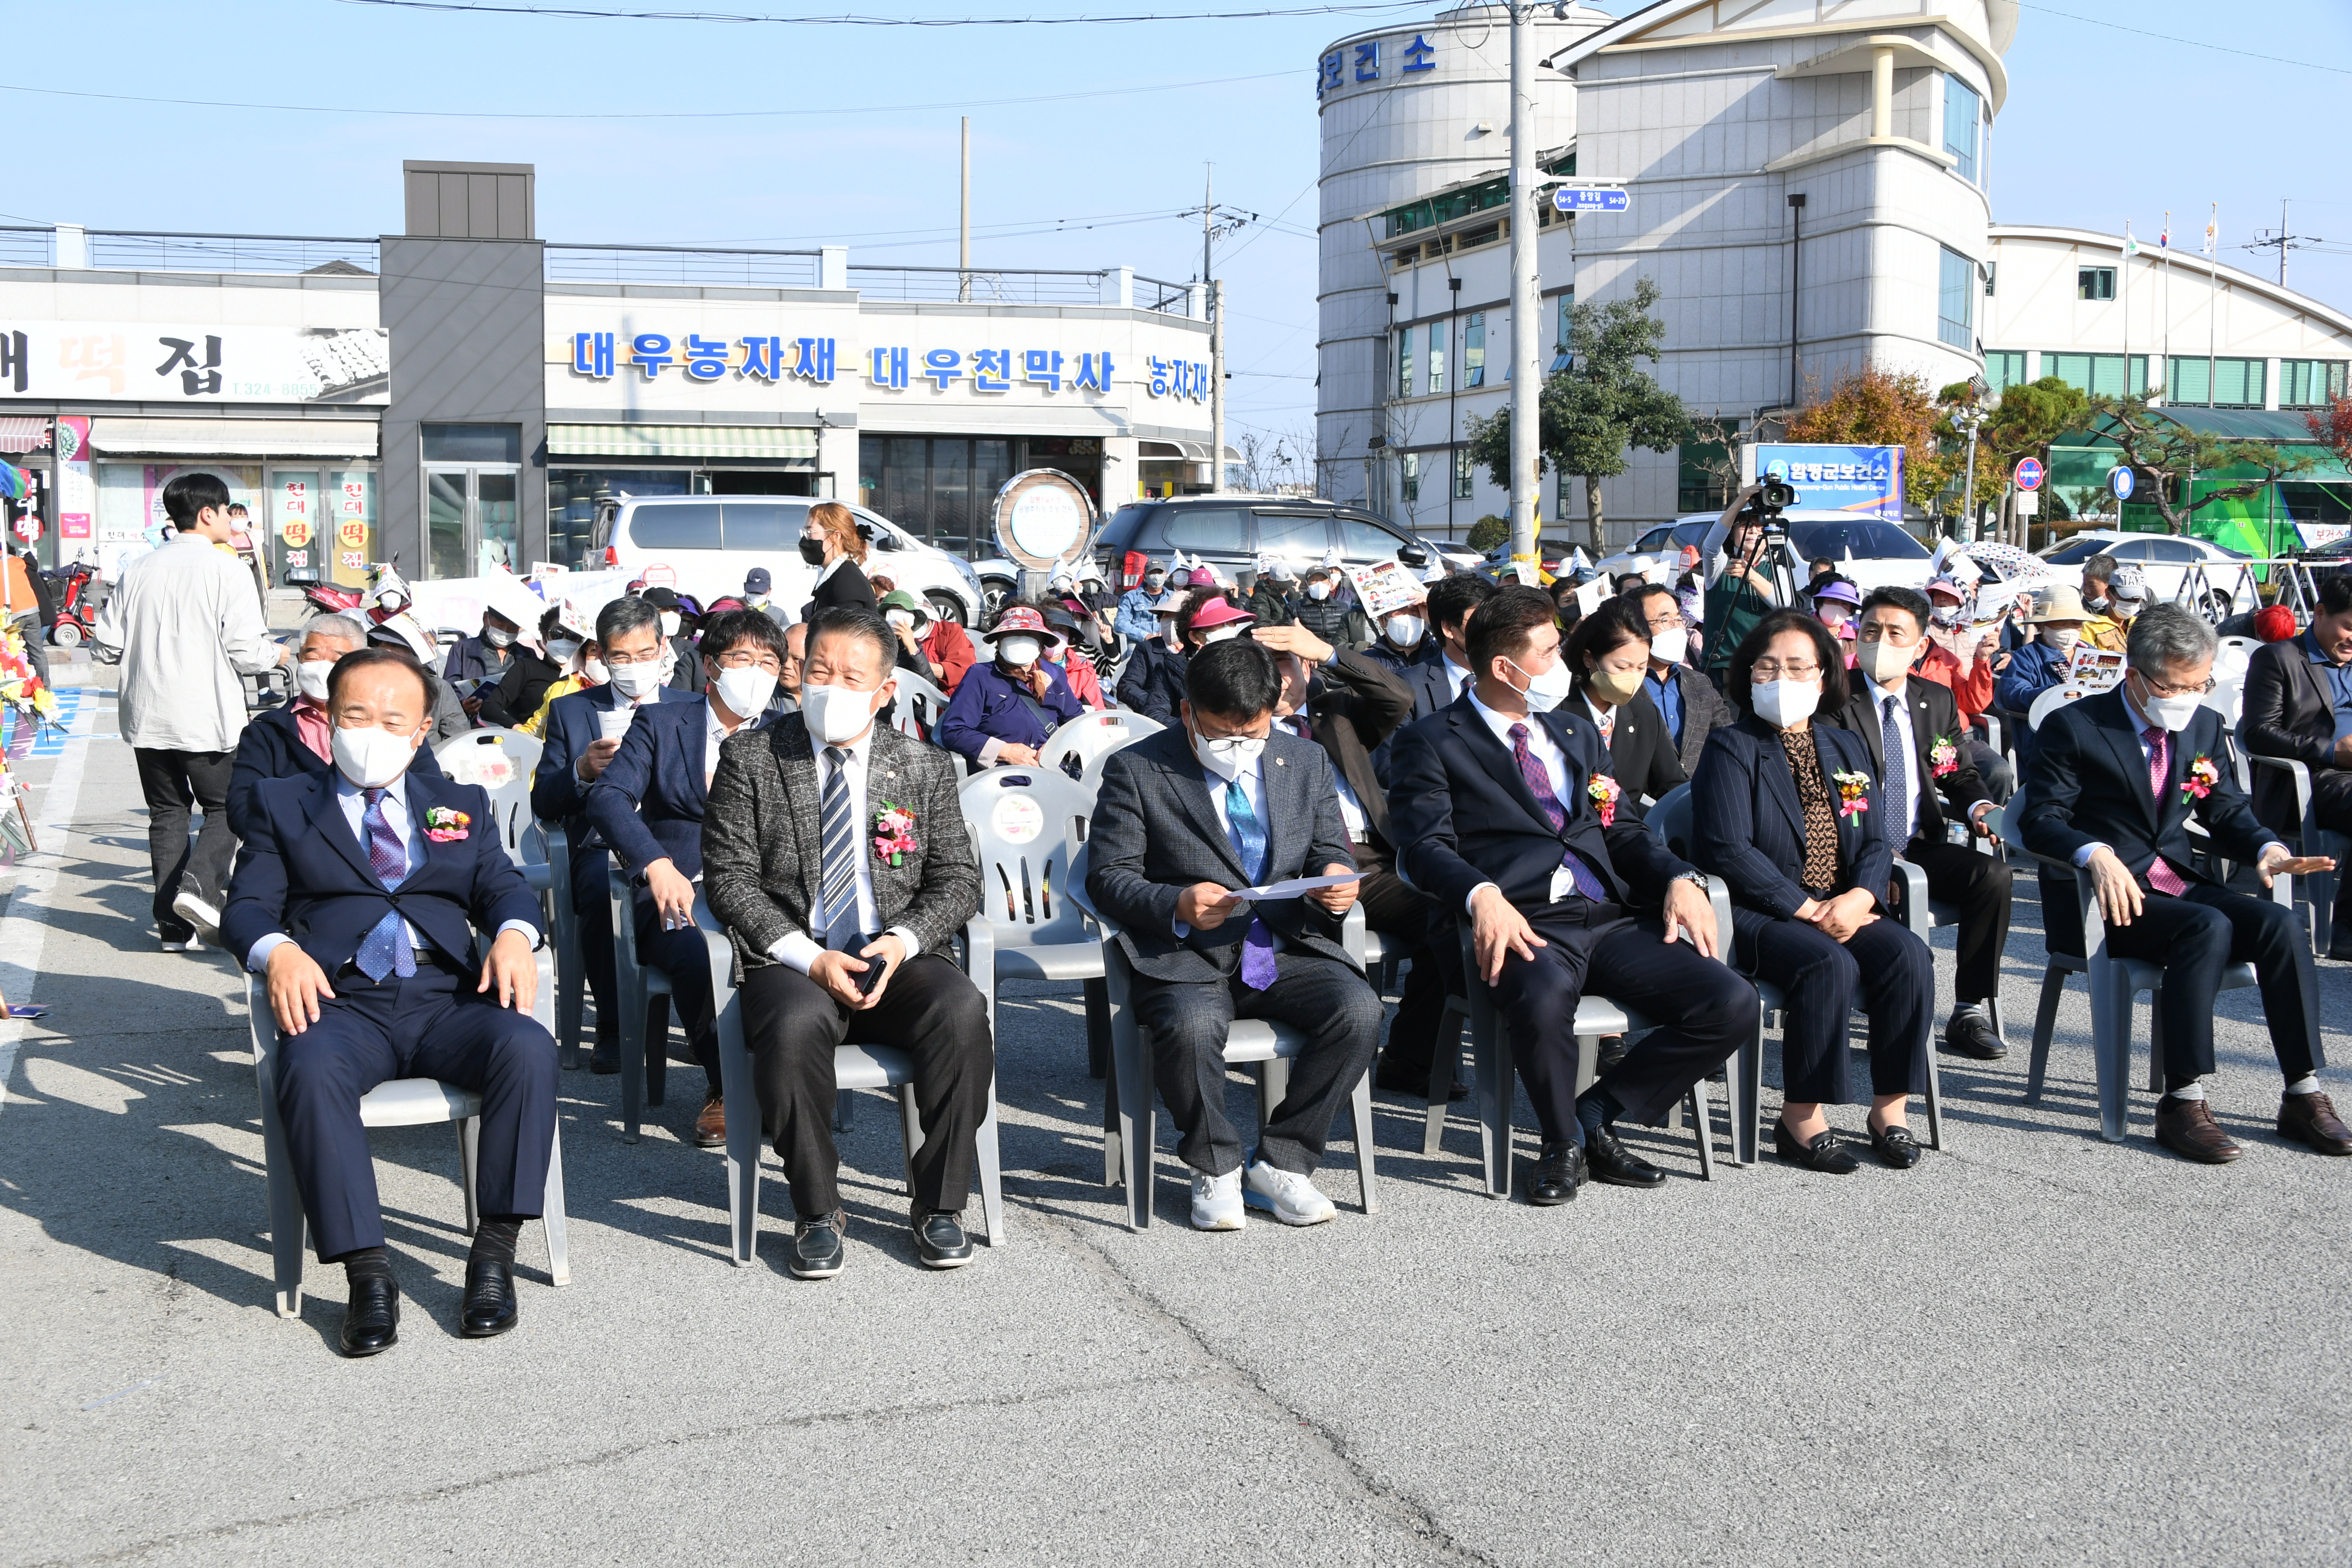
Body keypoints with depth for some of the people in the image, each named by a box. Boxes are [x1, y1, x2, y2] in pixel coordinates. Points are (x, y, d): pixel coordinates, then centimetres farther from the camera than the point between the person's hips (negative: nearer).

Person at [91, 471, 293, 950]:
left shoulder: (139, 569, 5)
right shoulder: (226, 570, -9)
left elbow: (108, 640, 6)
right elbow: (247, 654, -13)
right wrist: (278, 654, 8)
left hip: (146, 717, 5)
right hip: (207, 718, -4)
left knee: (167, 812, 12)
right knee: (226, 806, 10)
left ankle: (172, 924, 9)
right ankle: (200, 884, -13)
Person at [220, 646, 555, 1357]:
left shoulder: (462, 805, 24)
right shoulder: (284, 803, 20)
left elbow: (503, 885, 11)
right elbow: (247, 905, 9)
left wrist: (514, 934, -13)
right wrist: (277, 951, -15)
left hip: (446, 999, 1)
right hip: (341, 1003, -1)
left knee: (528, 1047, -31)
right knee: (311, 1071, -36)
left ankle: (494, 1254, -24)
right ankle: (368, 1274, -31)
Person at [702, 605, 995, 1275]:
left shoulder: (927, 768, 11)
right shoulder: (750, 761, 6)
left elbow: (958, 880, 9)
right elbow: (729, 878, -1)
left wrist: (903, 940, -12)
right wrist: (808, 958, -15)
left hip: (897, 960, 2)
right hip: (791, 963, -2)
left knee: (962, 1010, -30)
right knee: (796, 1024, -36)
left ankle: (939, 1206, -13)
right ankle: (818, 1213, -17)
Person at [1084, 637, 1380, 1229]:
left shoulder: (1306, 762, 12)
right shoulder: (1136, 770, 0)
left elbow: (1330, 850, 15)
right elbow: (1108, 876, -2)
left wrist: (1336, 878, -11)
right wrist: (1177, 906, -21)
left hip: (1286, 951, 3)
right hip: (1186, 959, -3)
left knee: (1358, 1008, -26)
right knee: (1191, 1026, -36)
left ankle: (1280, 1163, -8)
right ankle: (1216, 1168, -7)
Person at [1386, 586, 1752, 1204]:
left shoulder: (1577, 734, 27)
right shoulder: (1431, 743, 7)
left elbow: (1619, 829, 23)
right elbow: (1425, 847, -5)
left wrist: (1679, 878, 2)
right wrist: (1481, 894, -27)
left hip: (1613, 919, 6)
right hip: (1525, 924, -6)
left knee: (1733, 1006, -15)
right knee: (1545, 996, -40)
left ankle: (1596, 1116, 3)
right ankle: (1563, 1144, -8)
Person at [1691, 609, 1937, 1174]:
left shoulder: (1846, 748, 18)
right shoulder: (1731, 749, 0)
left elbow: (1876, 842, 11)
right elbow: (1728, 849, -12)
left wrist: (1858, 899, -12)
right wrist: (1809, 910, -17)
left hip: (1844, 909, 5)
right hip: (1758, 915, -5)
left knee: (1908, 954, -22)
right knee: (1831, 965, -32)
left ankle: (1891, 1107, -11)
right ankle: (1800, 1121, -20)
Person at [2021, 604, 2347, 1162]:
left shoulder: (2206, 727, 13)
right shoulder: (2073, 728, -5)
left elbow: (2228, 812, 15)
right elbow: (2041, 821, -10)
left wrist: (2268, 848, -9)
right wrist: (2098, 855, -31)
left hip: (2180, 884, 6)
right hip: (2109, 901, -6)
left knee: (2279, 922, -21)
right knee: (2207, 927, -32)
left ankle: (2304, 1096, -15)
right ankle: (2183, 1103, -29)